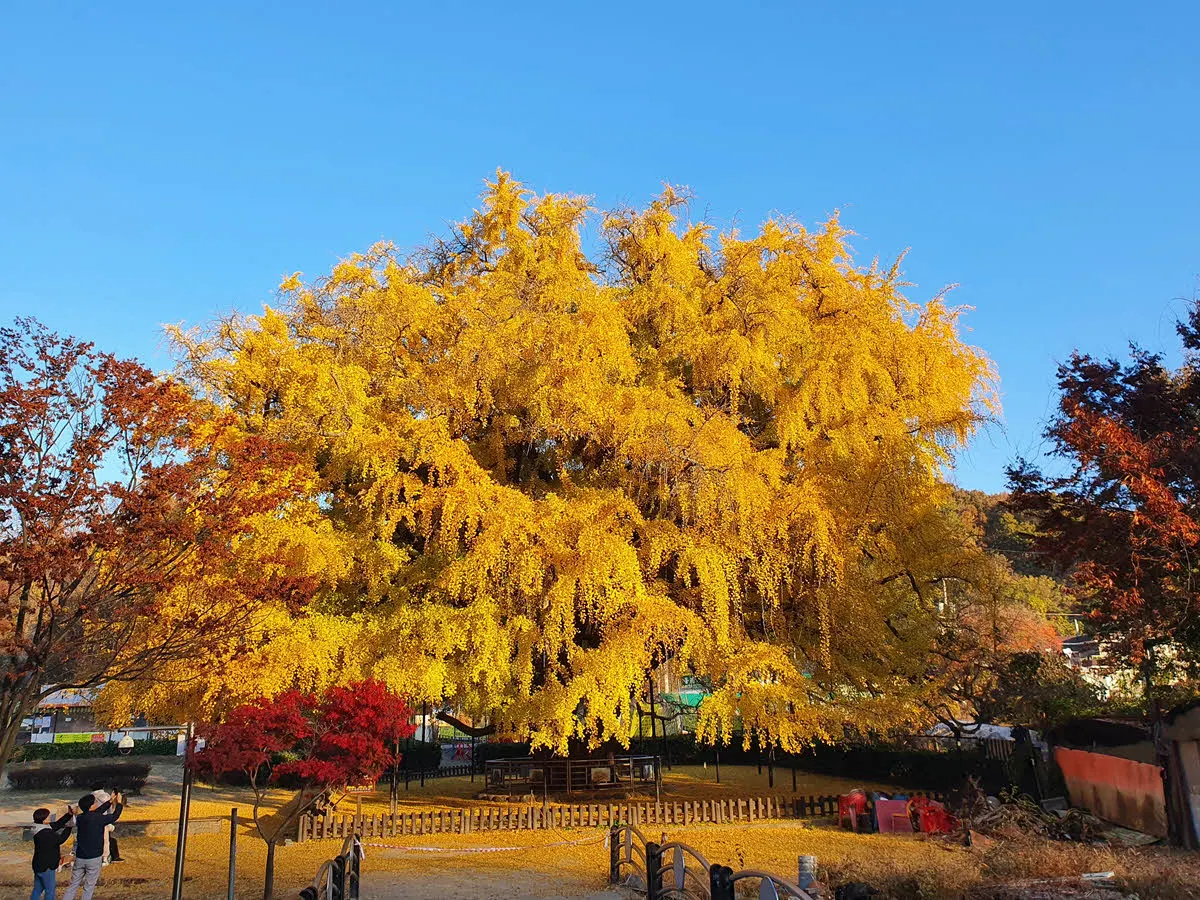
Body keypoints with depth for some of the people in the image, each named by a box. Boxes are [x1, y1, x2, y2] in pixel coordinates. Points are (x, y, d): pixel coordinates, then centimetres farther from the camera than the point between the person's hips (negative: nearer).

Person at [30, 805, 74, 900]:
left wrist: (69, 814, -4)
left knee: (37, 889, 20)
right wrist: (69, 827, -6)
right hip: (46, 867, -9)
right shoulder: (46, 834, -28)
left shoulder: (41, 829, 1)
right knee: (50, 890, 7)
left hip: (39, 865, 9)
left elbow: (57, 824, 5)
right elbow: (61, 839, -17)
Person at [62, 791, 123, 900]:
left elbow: (96, 813, 15)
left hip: (79, 858, 5)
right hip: (94, 858, -5)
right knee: (89, 887, 7)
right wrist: (119, 803, 7)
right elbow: (114, 816, -7)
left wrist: (110, 801, 19)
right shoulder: (97, 819, -20)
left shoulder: (80, 818, -1)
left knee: (73, 885, 15)